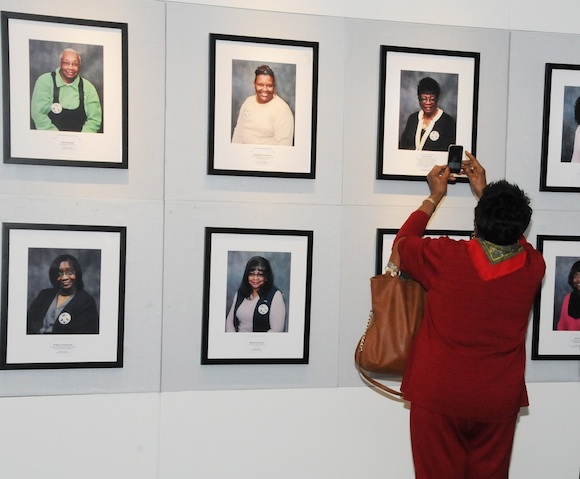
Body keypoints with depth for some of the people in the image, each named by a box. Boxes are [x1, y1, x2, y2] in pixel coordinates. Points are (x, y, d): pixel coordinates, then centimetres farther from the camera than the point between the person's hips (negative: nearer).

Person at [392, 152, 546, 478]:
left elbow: (401, 243, 4)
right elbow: (514, 239, 16)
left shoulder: (445, 257, -17)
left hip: (439, 396, -2)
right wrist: (485, 193, 21)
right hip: (499, 400, 3)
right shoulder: (533, 267, -8)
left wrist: (434, 197, 12)